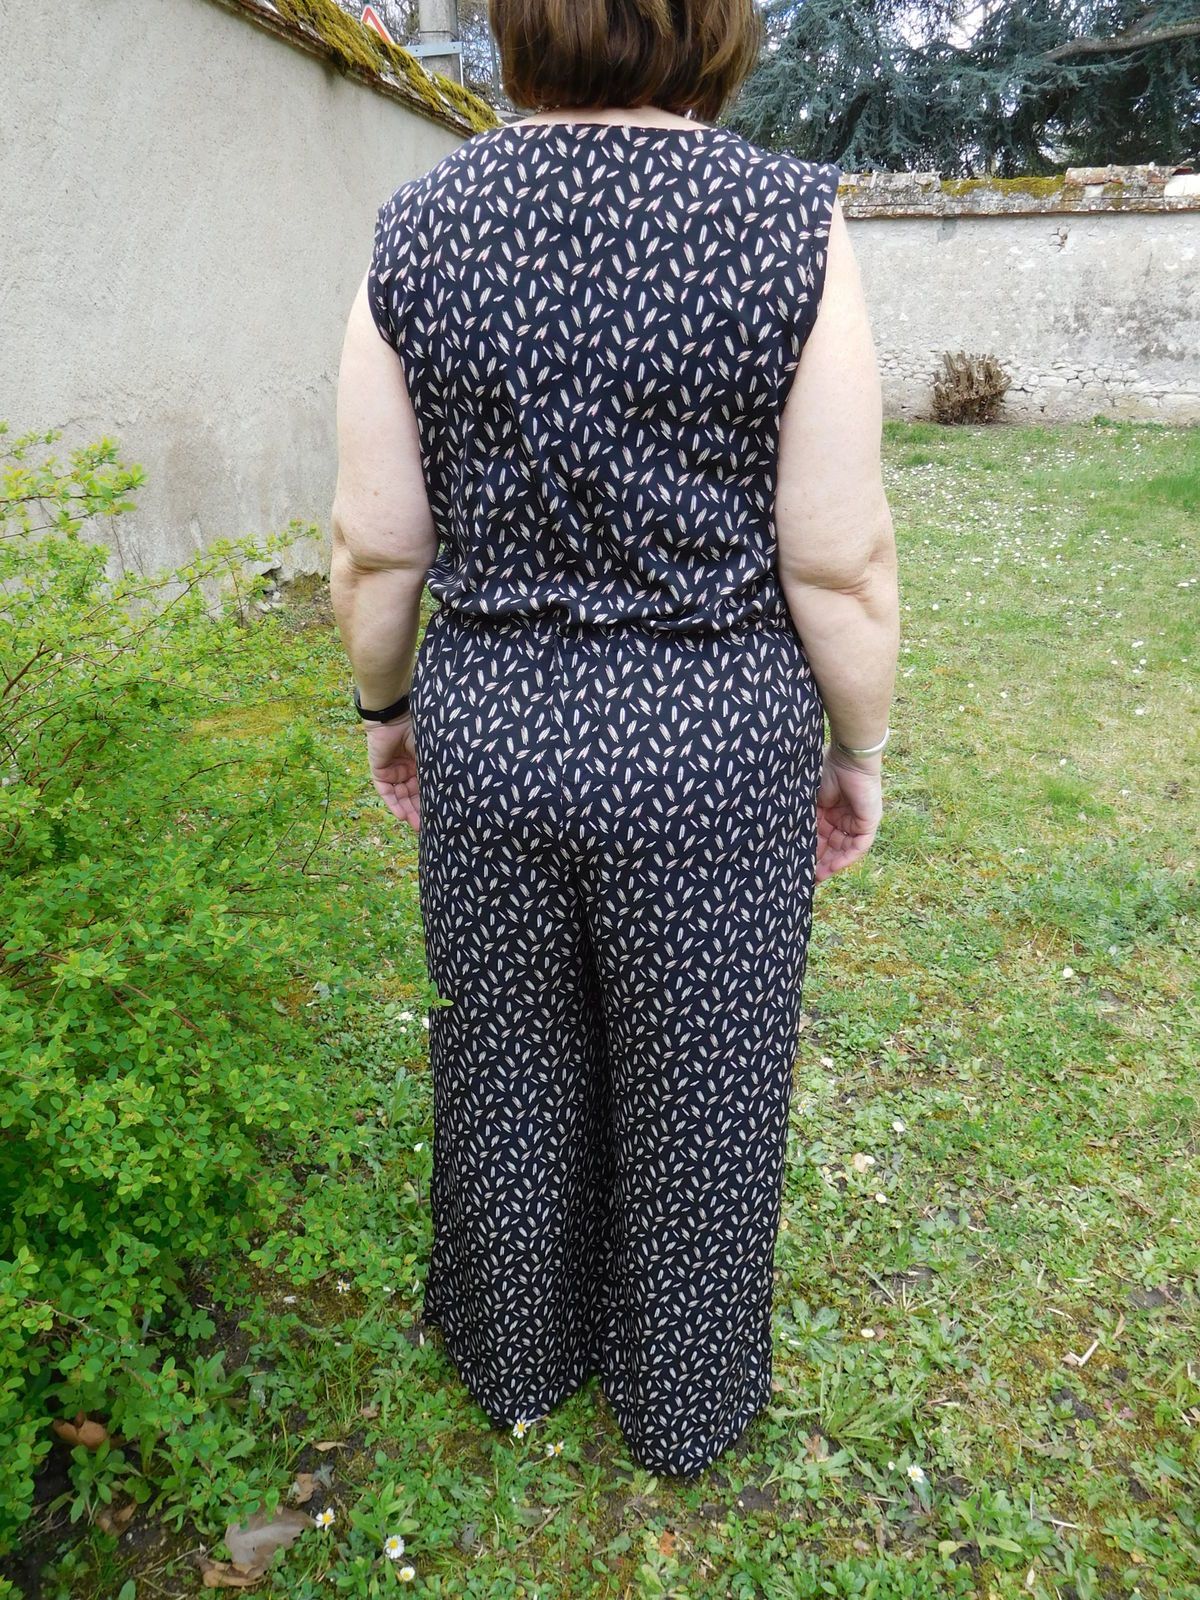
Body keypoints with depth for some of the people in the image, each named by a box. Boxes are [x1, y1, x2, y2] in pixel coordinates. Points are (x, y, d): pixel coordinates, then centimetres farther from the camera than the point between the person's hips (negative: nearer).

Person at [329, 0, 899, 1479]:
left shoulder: (416, 229, -5)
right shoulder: (791, 223, -12)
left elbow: (375, 542, -3)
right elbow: (840, 557, -12)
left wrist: (385, 707, 13)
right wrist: (860, 751, 2)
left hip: (490, 731, 3)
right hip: (714, 749, -2)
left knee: (511, 1065, 22)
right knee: (700, 1093, 17)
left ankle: (522, 1361, 45)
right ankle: (683, 1406, 41)